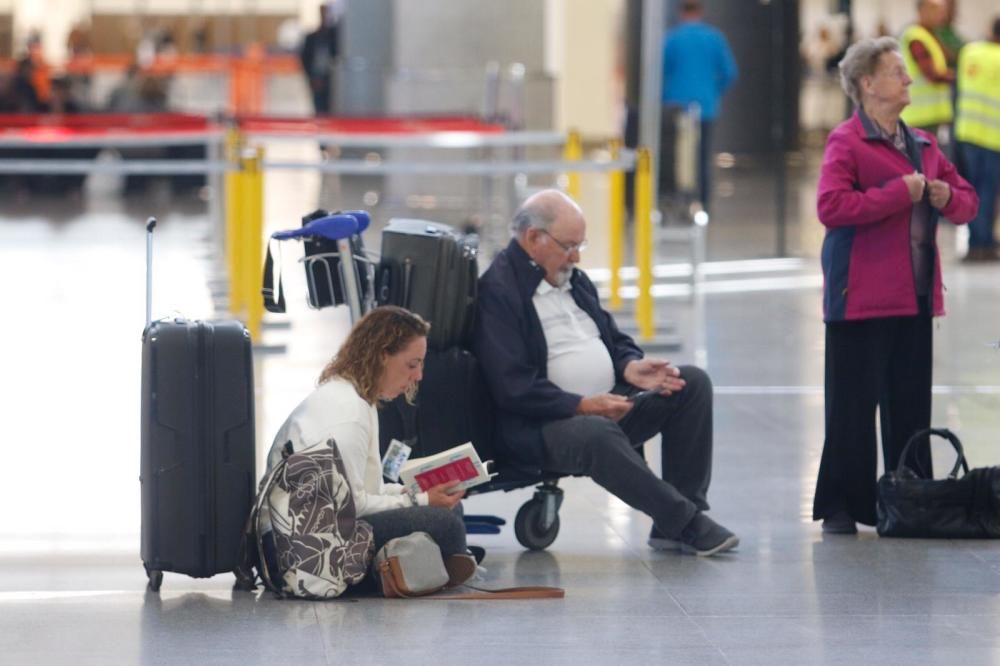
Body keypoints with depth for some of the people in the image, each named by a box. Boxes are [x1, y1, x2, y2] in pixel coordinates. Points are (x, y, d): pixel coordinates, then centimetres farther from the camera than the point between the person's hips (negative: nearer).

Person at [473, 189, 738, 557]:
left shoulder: (572, 278, 18)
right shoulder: (497, 290, -11)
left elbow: (613, 339, 24)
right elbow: (513, 388, -20)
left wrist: (630, 366, -1)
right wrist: (582, 405, -25)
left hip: (607, 403, 9)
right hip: (539, 425, -9)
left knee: (692, 383, -6)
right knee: (597, 434, -40)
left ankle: (674, 523, -10)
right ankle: (687, 522, -28)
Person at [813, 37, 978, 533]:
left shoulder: (922, 144, 16)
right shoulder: (846, 142, -7)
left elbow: (967, 202, 22)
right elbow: (831, 207, -21)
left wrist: (948, 198, -1)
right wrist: (901, 193, -19)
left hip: (914, 297, 7)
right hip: (862, 300, -7)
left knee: (911, 407, 9)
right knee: (852, 406, -2)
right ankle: (841, 507, 5)